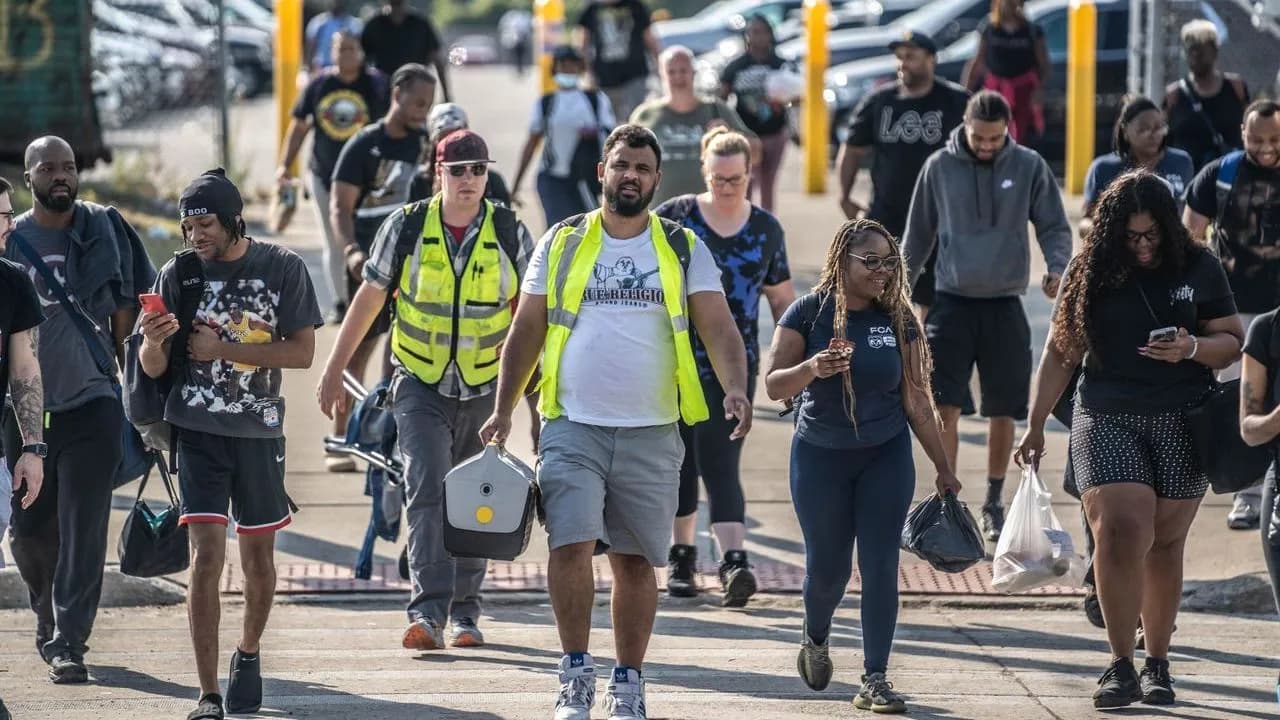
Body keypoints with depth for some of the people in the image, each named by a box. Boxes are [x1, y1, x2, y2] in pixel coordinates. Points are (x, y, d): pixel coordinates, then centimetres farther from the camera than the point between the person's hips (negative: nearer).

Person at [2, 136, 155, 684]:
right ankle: (50, 617, 33)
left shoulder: (106, 230, 2)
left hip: (91, 402, -2)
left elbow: (126, 310, 8)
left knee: (83, 529, -9)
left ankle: (67, 642, -9)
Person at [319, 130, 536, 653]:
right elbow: (369, 299, 4)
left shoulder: (508, 232, -1)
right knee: (428, 492, -16)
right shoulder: (406, 226, -3)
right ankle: (428, 613, -23)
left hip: (484, 389, 2)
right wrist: (333, 372, 4)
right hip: (420, 387, -2)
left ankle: (464, 613, 22)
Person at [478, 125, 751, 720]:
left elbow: (718, 328, -3)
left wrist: (735, 387, -21)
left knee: (636, 560, 6)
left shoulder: (684, 250, 6)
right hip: (573, 427, 0)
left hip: (651, 434, 0)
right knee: (571, 544, -14)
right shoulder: (562, 244, 7)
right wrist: (504, 409, 4)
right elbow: (526, 331, 11)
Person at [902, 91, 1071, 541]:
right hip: (952, 302, 0)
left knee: (1003, 412, 7)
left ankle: (994, 504, 21)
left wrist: (1057, 268, -16)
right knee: (945, 407, -7)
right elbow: (918, 235, 9)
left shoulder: (1029, 167, -2)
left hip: (1005, 306, 0)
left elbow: (1054, 228, 3)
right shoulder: (940, 167, 0)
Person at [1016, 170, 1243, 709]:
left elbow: (1232, 341, 6)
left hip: (1181, 424, 1)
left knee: (1164, 544, 4)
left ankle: (1157, 664, 17)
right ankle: (1121, 665, -10)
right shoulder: (1091, 274, 4)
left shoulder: (1197, 268, 3)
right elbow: (1060, 353, 9)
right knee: (1121, 532, -17)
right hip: (1106, 421, -1)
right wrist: (1035, 425, 5)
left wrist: (1193, 349, -15)